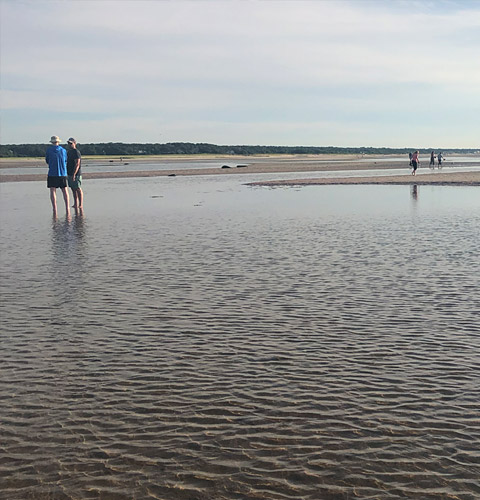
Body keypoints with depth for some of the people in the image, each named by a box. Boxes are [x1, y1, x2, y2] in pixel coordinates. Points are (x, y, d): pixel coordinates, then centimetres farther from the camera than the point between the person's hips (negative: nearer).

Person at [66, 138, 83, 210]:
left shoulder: (76, 152, -12)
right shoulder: (69, 152, 17)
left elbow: (77, 164, -19)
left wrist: (74, 174, -24)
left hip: (76, 174, -9)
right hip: (70, 174, 9)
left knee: (78, 189, -6)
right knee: (73, 190, 9)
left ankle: (81, 205, -4)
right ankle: (75, 204, 14)